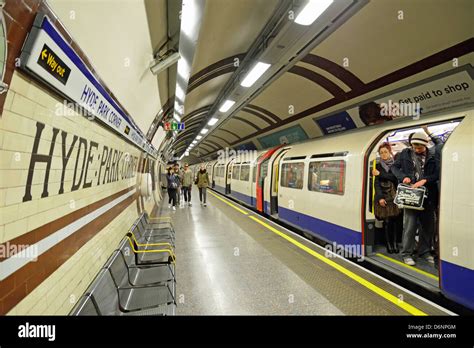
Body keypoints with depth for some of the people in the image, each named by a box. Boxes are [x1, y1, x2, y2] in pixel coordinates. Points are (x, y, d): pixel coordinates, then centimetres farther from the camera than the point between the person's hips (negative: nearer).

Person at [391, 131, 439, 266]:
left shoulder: (432, 155, 2)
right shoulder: (405, 154, 3)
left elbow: (437, 173, -3)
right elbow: (394, 167, 8)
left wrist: (424, 180, -19)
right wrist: (403, 176, -9)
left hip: (427, 196, 2)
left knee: (428, 225, 13)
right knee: (410, 226, -2)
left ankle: (424, 251, 32)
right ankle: (406, 254, 11)